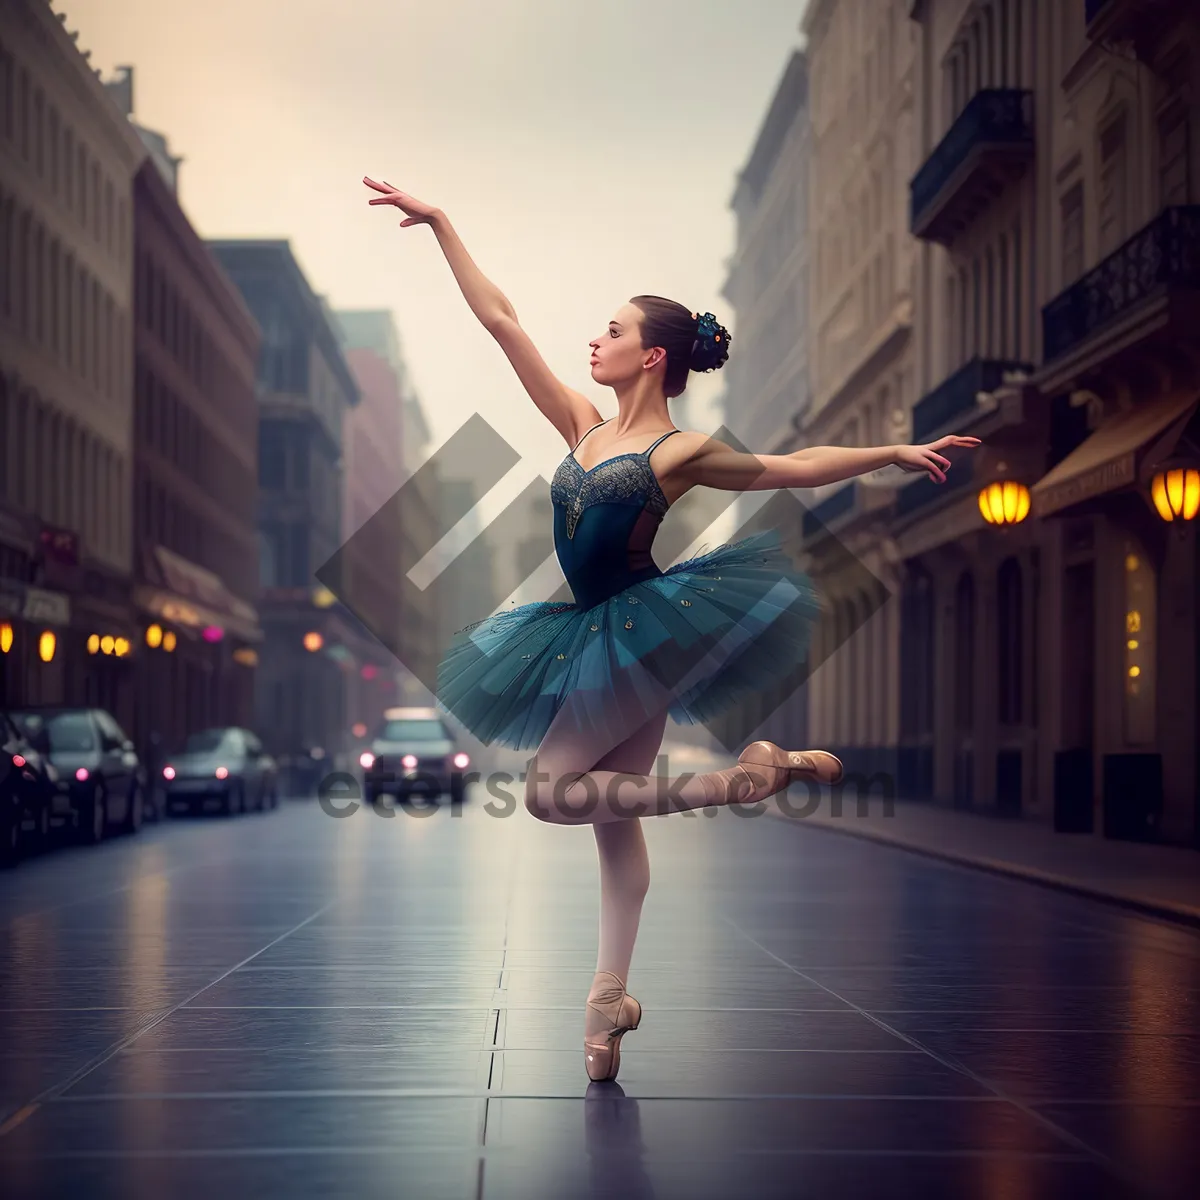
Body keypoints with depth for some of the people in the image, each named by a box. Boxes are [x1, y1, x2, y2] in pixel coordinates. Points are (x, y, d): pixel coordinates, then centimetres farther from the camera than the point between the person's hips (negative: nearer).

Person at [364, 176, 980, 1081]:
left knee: (553, 789, -13)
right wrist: (440, 225, 7)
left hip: (645, 627, -6)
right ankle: (611, 998, 13)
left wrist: (894, 452, -5)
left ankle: (751, 776, -9)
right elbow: (502, 322, 8)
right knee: (613, 822, 7)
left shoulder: (684, 453, -7)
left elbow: (794, 466, 0)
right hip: (599, 636, 6)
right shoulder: (584, 429, 8)